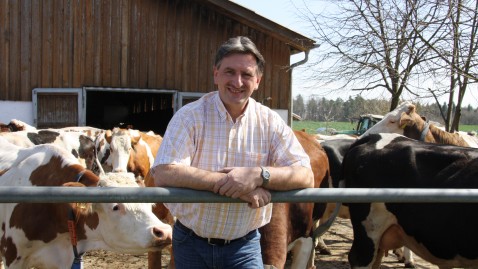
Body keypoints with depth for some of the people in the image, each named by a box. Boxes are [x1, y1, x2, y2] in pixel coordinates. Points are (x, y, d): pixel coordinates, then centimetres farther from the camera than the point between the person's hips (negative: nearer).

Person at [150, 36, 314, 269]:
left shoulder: (270, 122, -5)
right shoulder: (189, 116, -11)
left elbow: (306, 176, -10)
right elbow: (163, 174, -22)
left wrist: (258, 175, -28)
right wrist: (229, 181, -28)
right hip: (190, 242, 0)